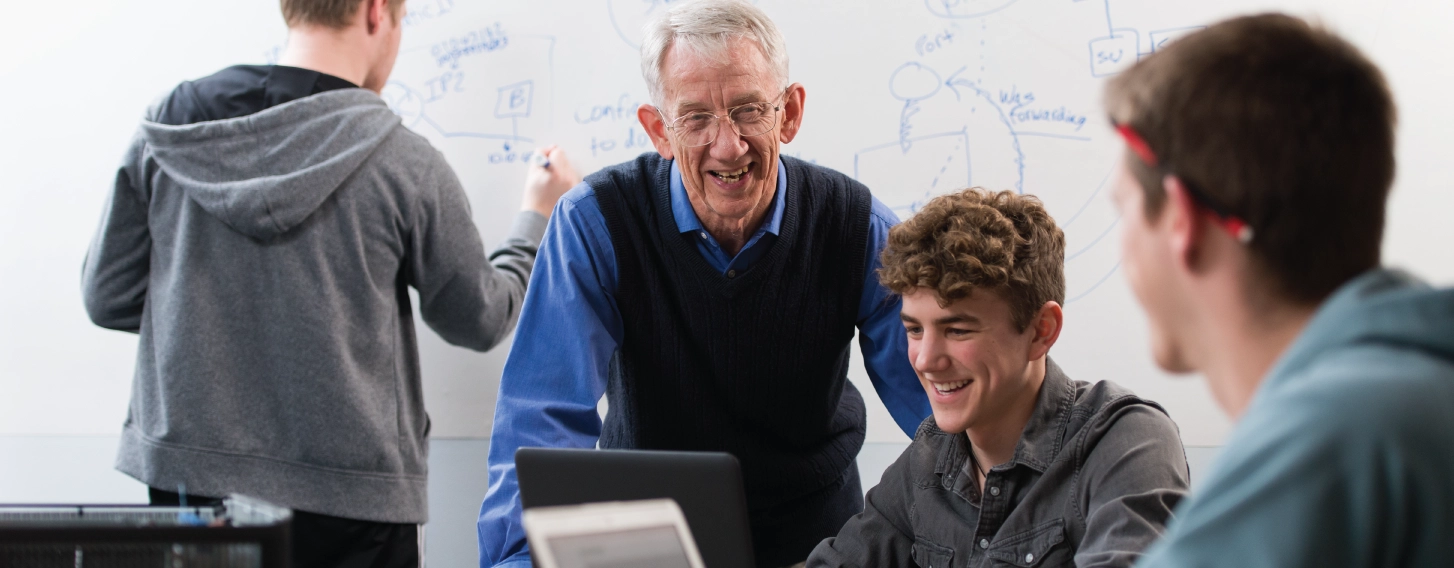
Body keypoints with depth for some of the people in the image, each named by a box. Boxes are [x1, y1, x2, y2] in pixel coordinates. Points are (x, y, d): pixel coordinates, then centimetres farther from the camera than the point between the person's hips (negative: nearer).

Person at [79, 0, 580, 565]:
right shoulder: (407, 164, -9)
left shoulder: (168, 126, -1)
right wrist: (535, 217, 21)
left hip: (187, 476, 4)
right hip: (347, 499, -4)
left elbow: (108, 297, 4)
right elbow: (479, 321, 4)